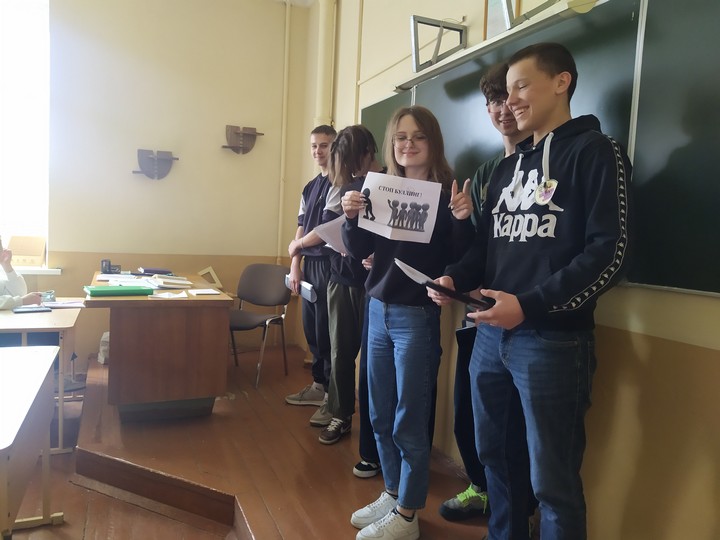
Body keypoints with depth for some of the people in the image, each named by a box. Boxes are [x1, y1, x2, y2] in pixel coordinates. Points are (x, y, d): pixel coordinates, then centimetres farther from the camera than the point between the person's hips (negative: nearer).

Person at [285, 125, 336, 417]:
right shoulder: (310, 187, 17)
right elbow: (301, 228, 16)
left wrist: (296, 245, 0)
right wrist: (295, 265, 7)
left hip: (329, 265, -8)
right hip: (309, 265, 8)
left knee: (327, 333, -4)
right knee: (311, 329, 13)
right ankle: (319, 385, 27)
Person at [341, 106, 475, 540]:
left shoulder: (447, 193, -7)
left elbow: (460, 260, -10)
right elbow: (360, 251, 5)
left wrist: (463, 220, -26)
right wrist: (351, 218, -12)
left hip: (418, 316, -5)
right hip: (378, 311, 6)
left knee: (409, 422, 4)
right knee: (381, 416, 15)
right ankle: (392, 494, 33)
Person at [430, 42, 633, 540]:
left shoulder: (595, 151, -4)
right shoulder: (508, 166, 17)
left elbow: (610, 252, -14)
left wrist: (529, 306, -22)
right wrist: (454, 277, -1)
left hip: (554, 340, -7)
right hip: (491, 334, 7)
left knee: (552, 480, 3)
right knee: (492, 453, 18)